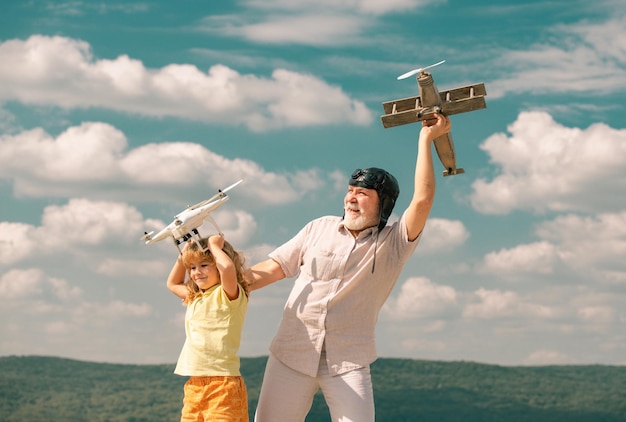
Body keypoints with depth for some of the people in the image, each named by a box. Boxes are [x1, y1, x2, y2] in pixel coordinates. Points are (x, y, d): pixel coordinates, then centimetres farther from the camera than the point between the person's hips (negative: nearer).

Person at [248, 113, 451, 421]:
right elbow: (275, 267, 9)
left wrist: (426, 140, -11)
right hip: (291, 353, 3)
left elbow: (423, 200, -14)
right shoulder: (319, 228, 10)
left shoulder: (393, 243, 0)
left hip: (348, 362, -2)